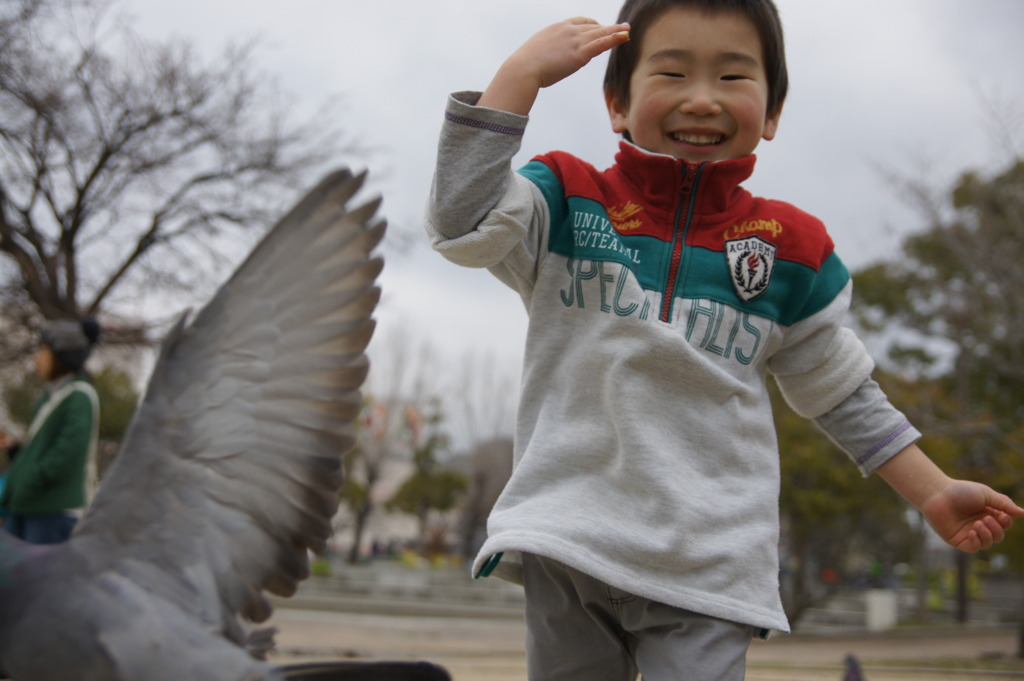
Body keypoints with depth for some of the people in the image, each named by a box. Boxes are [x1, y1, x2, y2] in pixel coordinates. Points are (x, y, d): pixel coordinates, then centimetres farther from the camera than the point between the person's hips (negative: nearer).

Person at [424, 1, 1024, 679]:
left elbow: (843, 391, 15)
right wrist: (521, 73, -15)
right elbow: (464, 223, -14)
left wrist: (934, 491, 11)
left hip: (710, 568, 0)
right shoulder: (569, 200, 3)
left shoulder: (791, 249, 5)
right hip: (567, 543, 0)